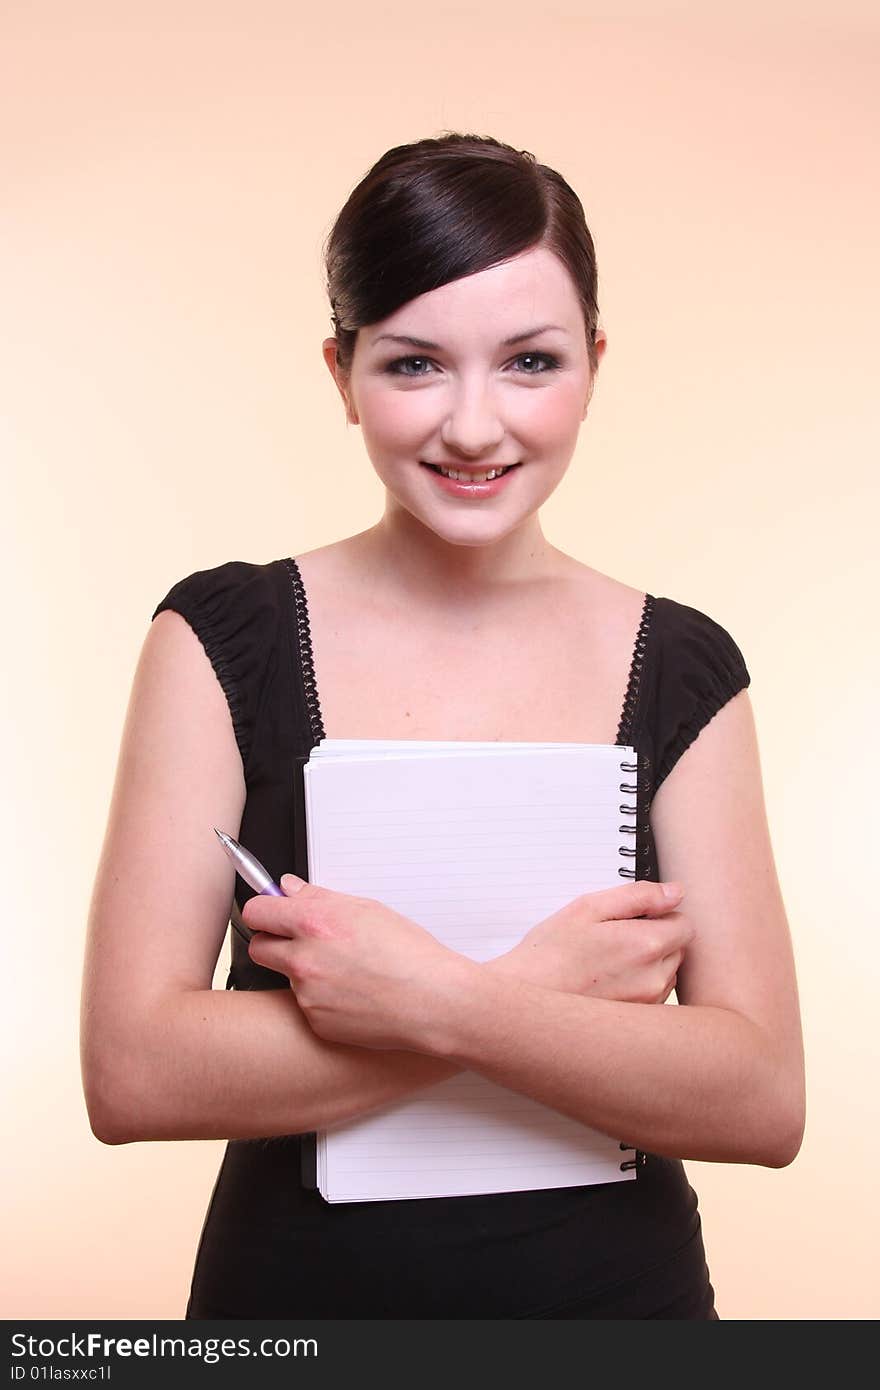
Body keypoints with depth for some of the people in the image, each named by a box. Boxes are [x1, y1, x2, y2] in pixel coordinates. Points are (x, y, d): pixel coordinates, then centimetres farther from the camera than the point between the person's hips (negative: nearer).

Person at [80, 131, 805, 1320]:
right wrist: (546, 993, -21)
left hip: (622, 1287, 1)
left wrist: (435, 1001, -24)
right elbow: (132, 1073, -17)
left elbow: (766, 1103, -12)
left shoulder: (685, 669, -6)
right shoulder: (220, 639, -10)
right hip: (295, 1282, -1)